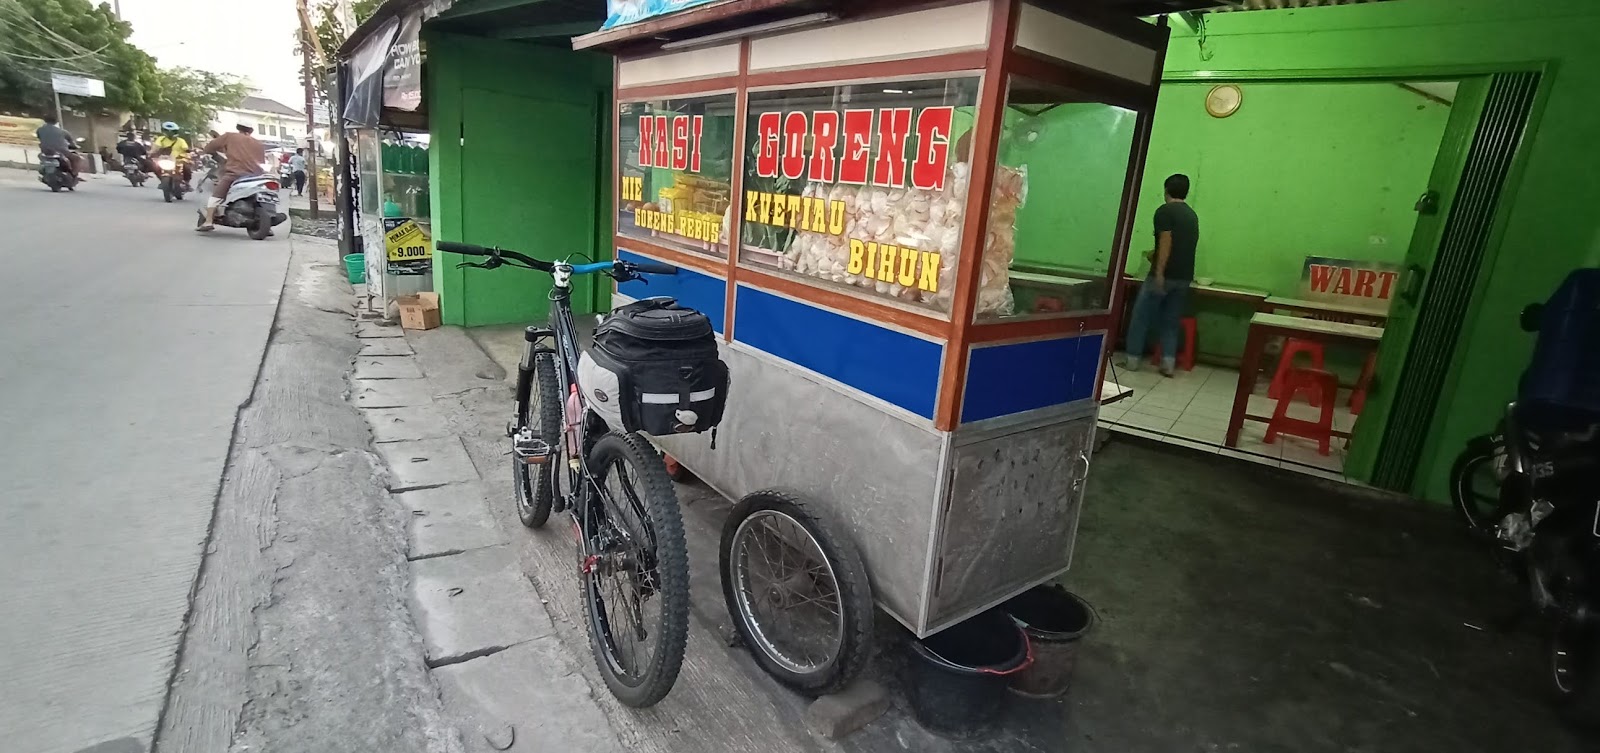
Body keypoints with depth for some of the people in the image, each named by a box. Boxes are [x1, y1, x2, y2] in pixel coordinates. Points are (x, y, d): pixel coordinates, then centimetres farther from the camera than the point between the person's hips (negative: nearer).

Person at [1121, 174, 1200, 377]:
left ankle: (1132, 359, 7)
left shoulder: (1165, 211, -7)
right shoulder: (1192, 215, 16)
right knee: (1171, 320, 11)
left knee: (1141, 316, 4)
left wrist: (1159, 272, -20)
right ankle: (1168, 363, 5)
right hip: (1184, 277, 6)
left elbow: (1166, 242, -17)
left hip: (1165, 275, -6)